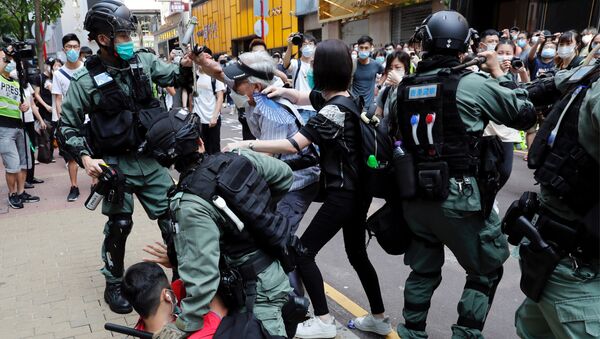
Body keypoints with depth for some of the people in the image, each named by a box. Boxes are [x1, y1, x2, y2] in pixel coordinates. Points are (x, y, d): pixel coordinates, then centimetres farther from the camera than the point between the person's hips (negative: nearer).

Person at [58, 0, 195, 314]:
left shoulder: (143, 61, -1)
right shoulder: (86, 80, -11)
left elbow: (175, 77, 7)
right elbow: (67, 126, -4)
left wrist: (185, 66, -16)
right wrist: (85, 158, -17)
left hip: (150, 158, 4)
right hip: (116, 164, -3)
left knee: (171, 215, 8)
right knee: (119, 225, 5)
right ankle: (113, 286, 25)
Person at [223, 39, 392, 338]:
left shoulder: (332, 112, -23)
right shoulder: (344, 97, 7)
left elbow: (292, 145, -29)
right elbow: (304, 98, 21)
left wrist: (247, 144, -23)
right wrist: (283, 91, 1)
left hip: (342, 194, -10)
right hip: (357, 190, 10)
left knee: (303, 252, 1)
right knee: (357, 253, 19)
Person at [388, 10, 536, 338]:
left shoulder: (405, 87, 1)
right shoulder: (472, 84, -12)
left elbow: (392, 122, 19)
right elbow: (525, 115, -2)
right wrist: (498, 73, 9)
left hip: (415, 198, 5)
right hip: (461, 200, -5)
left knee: (423, 269, 22)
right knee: (486, 270, 16)